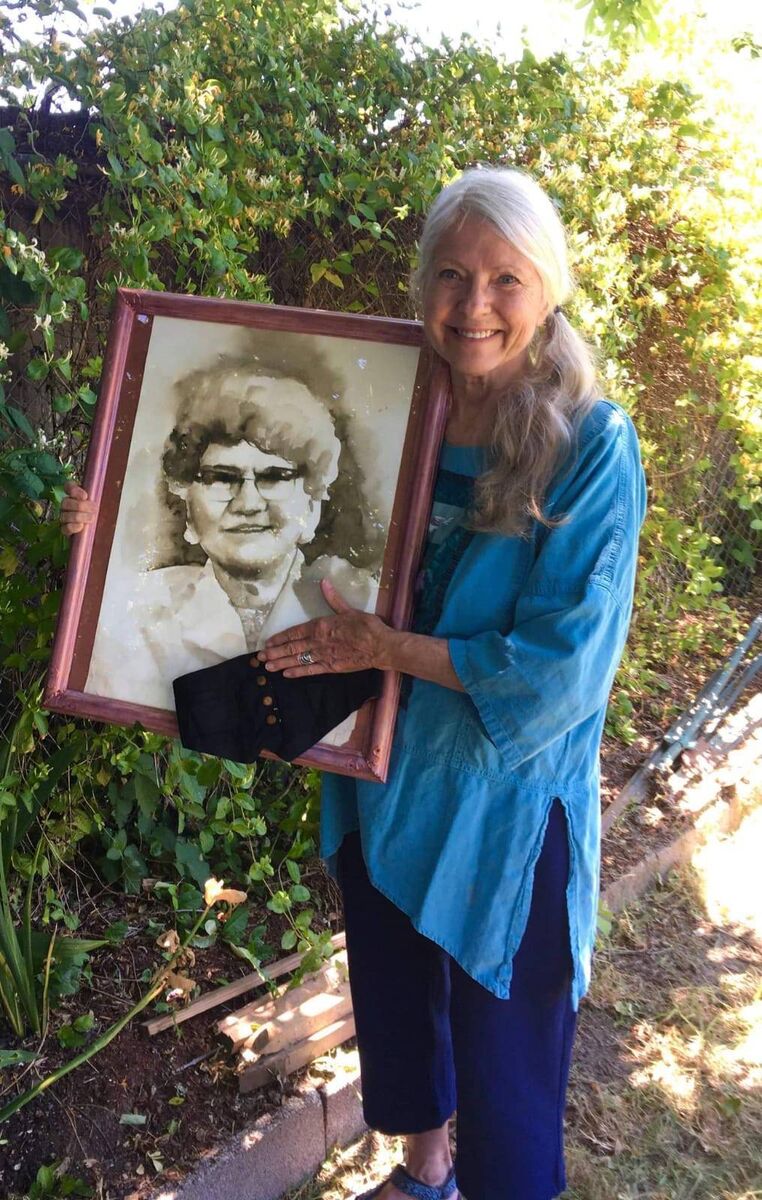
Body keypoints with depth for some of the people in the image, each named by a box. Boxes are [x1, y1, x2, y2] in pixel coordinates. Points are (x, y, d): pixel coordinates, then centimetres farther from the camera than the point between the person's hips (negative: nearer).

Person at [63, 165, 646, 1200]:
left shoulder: (591, 446, -17)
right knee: (395, 998, 25)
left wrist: (385, 647, -20)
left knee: (502, 1040, 13)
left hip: (508, 804, -5)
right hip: (386, 779, 6)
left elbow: (565, 661, -22)